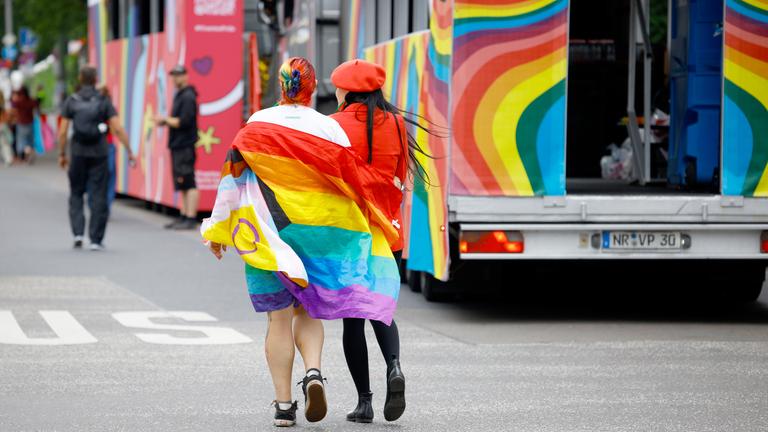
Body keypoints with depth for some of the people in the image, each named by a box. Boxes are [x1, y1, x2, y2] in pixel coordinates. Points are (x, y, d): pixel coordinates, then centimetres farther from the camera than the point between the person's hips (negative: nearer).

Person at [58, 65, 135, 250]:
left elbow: (62, 132, -1)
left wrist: (62, 154, 11)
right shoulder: (104, 102, -2)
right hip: (99, 154, -1)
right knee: (98, 197, 4)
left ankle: (78, 233, -1)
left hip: (78, 154, 1)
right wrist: (129, 152, -3)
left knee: (76, 194, 15)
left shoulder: (71, 101, 1)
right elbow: (118, 129, -9)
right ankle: (96, 240, 3)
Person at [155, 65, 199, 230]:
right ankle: (184, 217, 16)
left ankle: (191, 219, -14)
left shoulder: (188, 97, -11)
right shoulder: (179, 96, 19)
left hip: (185, 146, -11)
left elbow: (183, 122, -19)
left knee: (188, 184, -11)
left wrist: (166, 120, -9)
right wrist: (164, 122, 5)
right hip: (178, 146, 11)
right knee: (182, 185, 12)